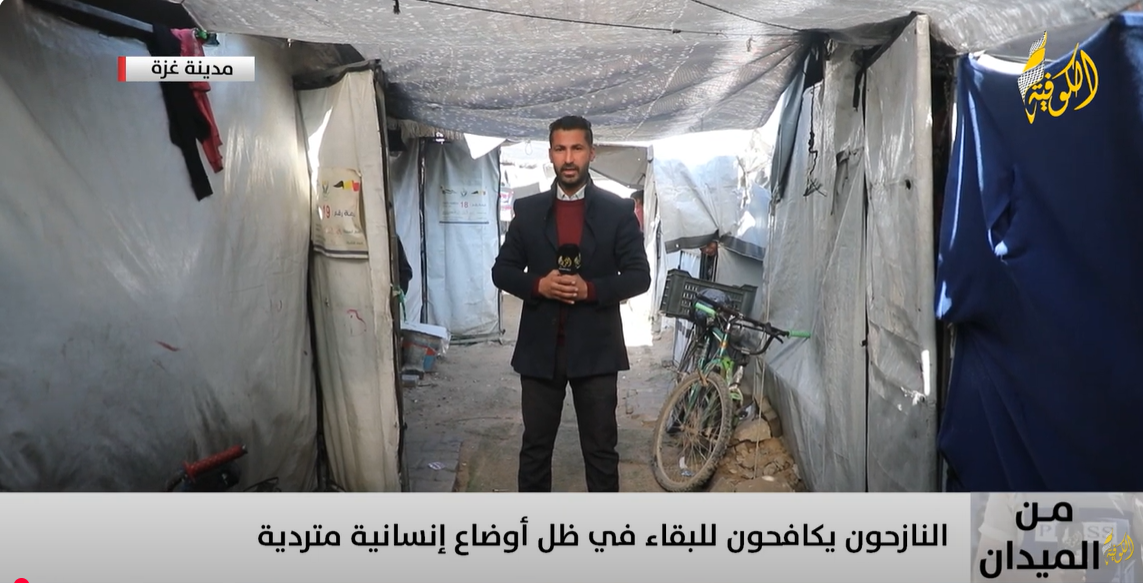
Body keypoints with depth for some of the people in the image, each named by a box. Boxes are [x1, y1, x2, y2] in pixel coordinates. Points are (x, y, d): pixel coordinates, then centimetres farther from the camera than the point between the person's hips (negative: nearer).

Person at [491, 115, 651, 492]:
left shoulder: (618, 210, -1)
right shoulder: (527, 210, 5)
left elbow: (639, 276, -3)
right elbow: (502, 271, 6)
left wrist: (591, 289, -18)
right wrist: (538, 284, -14)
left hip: (596, 348, -1)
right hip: (539, 348, 2)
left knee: (601, 447, 9)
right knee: (535, 445, 12)